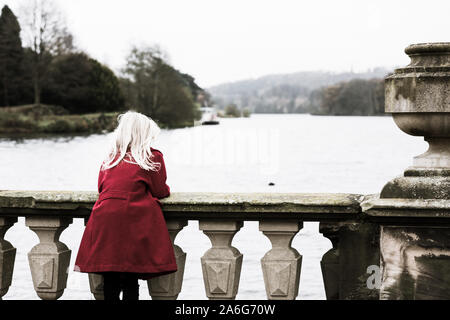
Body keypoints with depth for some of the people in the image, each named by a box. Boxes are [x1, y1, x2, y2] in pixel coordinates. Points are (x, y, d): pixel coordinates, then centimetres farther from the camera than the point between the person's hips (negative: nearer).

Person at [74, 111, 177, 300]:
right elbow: (159, 191, 8)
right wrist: (167, 189, 30)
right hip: (135, 221, -4)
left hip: (105, 219, 4)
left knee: (110, 279, 5)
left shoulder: (110, 159, 20)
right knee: (131, 279, -2)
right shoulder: (153, 157, 8)